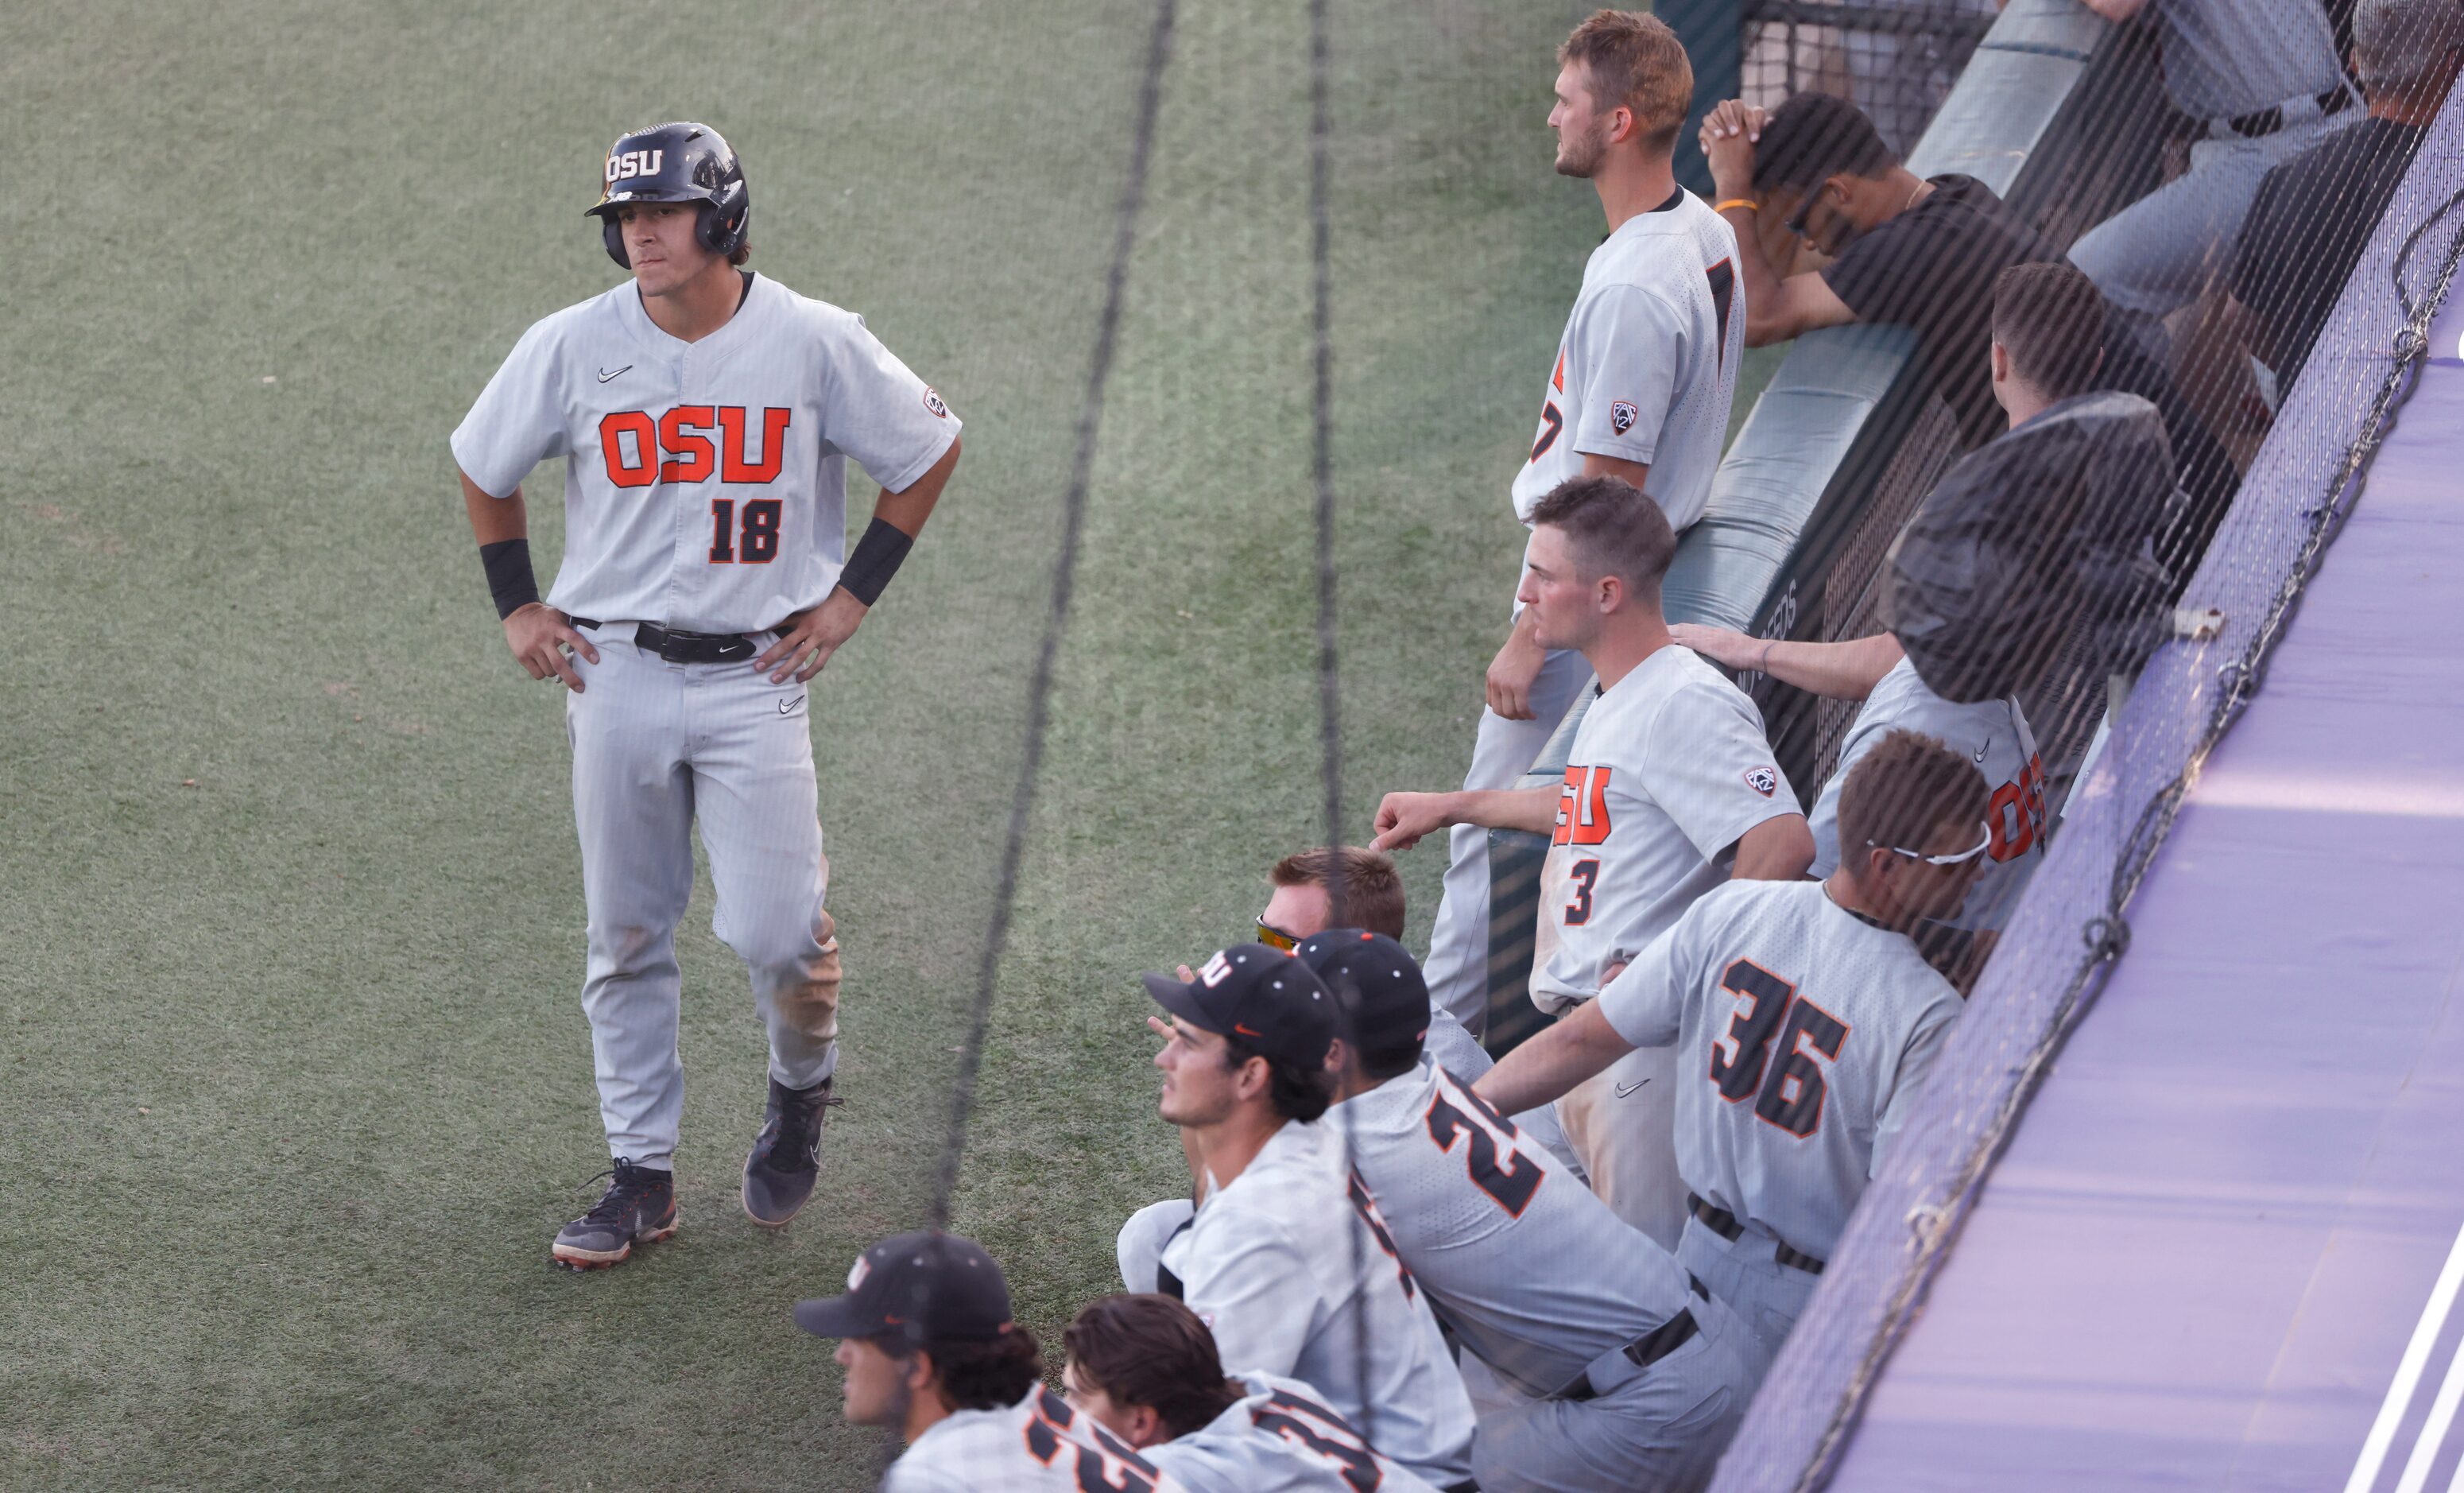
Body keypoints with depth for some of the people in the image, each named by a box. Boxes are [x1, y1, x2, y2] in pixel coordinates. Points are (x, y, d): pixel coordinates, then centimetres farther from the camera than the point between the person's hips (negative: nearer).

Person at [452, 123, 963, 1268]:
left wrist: (852, 597, 2)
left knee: (774, 933, -8)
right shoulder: (573, 346, -5)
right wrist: (517, 608, 7)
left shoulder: (814, 344, -9)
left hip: (757, 674, -2)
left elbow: (928, 452, 6)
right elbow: (484, 468, 13)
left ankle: (801, 1090, 24)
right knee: (625, 938, 7)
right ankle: (641, 1175, 17)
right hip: (616, 670, 2)